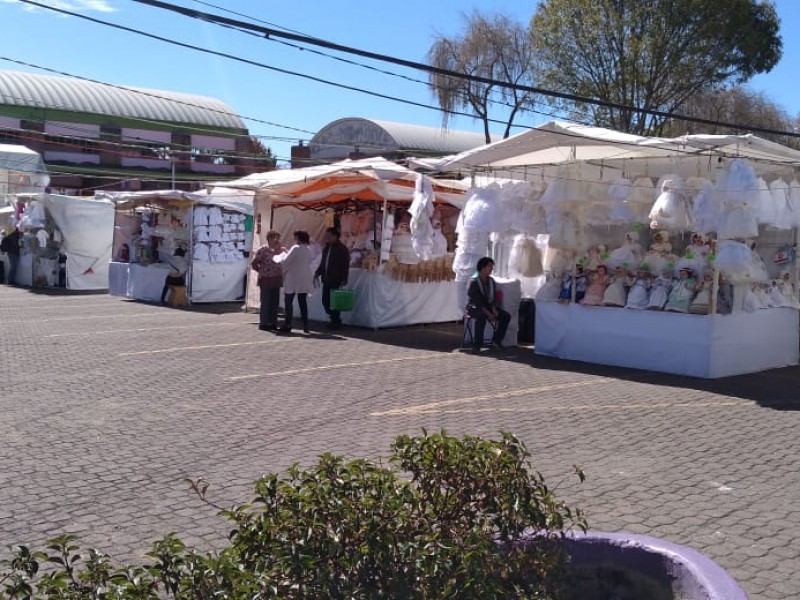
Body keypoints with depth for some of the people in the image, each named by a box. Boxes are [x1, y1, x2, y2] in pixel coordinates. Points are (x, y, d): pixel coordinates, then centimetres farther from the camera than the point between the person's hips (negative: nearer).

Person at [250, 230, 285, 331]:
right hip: (266, 280, -5)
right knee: (266, 303, -1)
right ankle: (263, 323, 5)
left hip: (276, 280, 5)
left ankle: (273, 323, 15)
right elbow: (254, 263, -7)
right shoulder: (263, 250, -8)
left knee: (275, 303, 8)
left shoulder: (281, 250, 9)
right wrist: (261, 271, 0)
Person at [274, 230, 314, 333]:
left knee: (288, 302, 2)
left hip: (293, 280, -6)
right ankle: (305, 325, 4)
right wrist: (286, 252, 19)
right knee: (303, 302, 8)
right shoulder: (308, 250, 9)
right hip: (304, 281, 6)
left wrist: (277, 257, 4)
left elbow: (285, 261, -17)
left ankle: (287, 324, 0)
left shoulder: (296, 248, -14)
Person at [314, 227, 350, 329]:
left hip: (336, 281, -8)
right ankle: (335, 320, 20)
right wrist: (317, 273, 10)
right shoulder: (326, 248, 16)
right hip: (326, 279, 8)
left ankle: (336, 321, 9)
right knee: (325, 301, 8)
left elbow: (345, 265, -10)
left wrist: (344, 280, -15)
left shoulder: (342, 249, -7)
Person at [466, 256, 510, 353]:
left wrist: (494, 310, -13)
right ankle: (476, 345, -30)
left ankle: (496, 340, 3)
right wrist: (488, 313, -27)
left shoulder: (491, 281, 7)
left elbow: (493, 298, 7)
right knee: (481, 317, -39)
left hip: (488, 306, 7)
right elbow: (477, 301, -20)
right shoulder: (473, 282, -14)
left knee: (506, 316, -10)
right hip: (474, 307, -7)